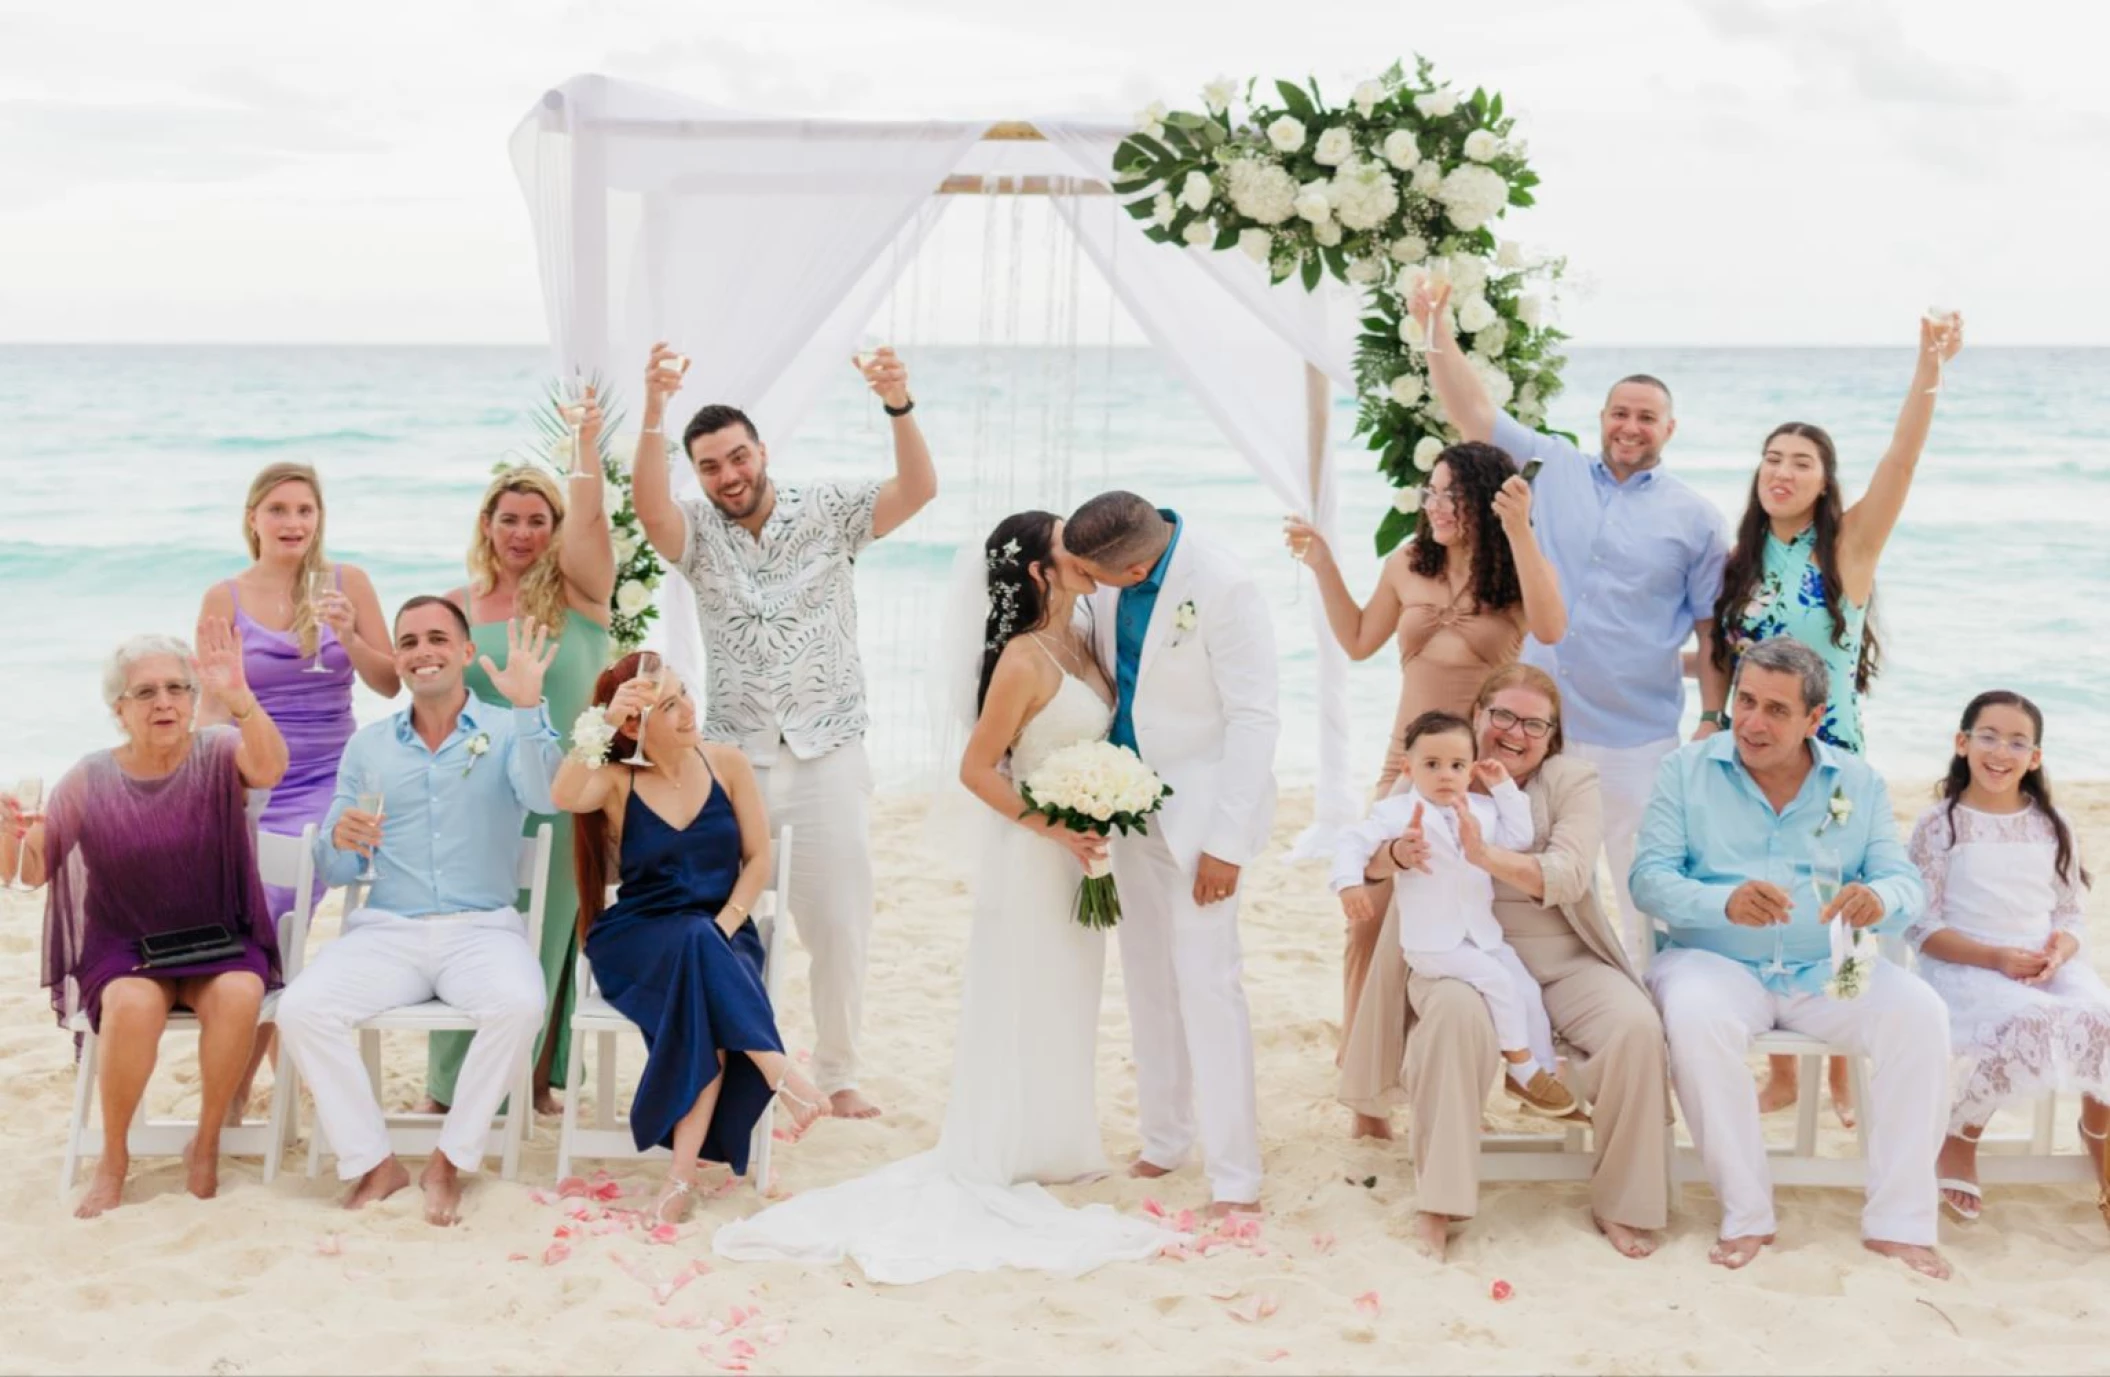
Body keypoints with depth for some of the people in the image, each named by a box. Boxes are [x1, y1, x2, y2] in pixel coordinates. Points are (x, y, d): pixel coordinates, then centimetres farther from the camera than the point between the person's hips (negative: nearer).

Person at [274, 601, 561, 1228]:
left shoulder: (505, 732, 6)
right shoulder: (368, 744, 14)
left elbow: (543, 797, -17)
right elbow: (334, 872, 12)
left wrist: (528, 708, -28)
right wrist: (341, 840, -12)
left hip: (482, 928, -2)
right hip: (386, 930, 2)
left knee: (519, 1004, -33)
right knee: (301, 1008, -24)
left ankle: (450, 1161, -14)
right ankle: (372, 1163, -9)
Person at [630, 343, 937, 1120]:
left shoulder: (827, 514, -2)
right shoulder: (697, 533, -1)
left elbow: (917, 491, -16)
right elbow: (649, 507, -22)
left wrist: (899, 407, -33)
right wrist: (655, 409, -35)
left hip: (829, 754, -1)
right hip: (735, 757, 1)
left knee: (838, 921, 5)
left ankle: (837, 1074, 19)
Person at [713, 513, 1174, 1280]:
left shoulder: (1082, 642, 6)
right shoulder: (1023, 658, -17)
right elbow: (977, 768, -17)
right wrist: (1055, 829, -21)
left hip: (1079, 852, 8)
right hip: (1031, 855, -8)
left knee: (1065, 1004, 16)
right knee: (1025, 1004, 2)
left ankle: (1052, 1146, 28)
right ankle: (1006, 1155, 13)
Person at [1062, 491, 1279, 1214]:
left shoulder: (1223, 588, -22)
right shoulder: (1108, 583, -3)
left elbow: (1255, 719, -19)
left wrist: (1226, 842, -19)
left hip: (1199, 804, -7)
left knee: (1207, 983, -8)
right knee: (1148, 979, 13)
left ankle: (1235, 1176, -2)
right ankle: (1163, 1140, 26)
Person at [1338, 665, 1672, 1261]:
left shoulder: (1571, 781, 4)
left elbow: (1569, 878, -14)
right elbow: (1365, 856, -3)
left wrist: (1483, 853, -31)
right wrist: (1394, 855, -29)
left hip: (1560, 959, 1)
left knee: (1637, 1026, -25)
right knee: (1457, 1011, -36)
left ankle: (1621, 1203, -5)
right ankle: (1437, 1202, -25)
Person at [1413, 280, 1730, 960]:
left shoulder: (1696, 519, 3)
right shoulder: (1556, 469, 8)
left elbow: (1712, 629, 3)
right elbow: (1473, 413, 5)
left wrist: (1713, 720, -4)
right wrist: (1436, 328, -4)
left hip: (1637, 741, -2)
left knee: (1648, 895, 1)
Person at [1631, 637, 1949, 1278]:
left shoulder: (1858, 782, 11)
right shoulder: (1687, 770, 4)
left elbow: (1905, 884, 3)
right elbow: (1649, 877, -6)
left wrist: (1879, 899, -24)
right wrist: (1724, 902, -26)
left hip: (1828, 968, 2)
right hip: (1714, 961, -2)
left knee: (1920, 1013, -24)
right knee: (1694, 1016, -35)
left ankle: (1899, 1222, -16)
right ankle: (1746, 1217, -21)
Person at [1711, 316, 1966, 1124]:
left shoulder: (1850, 544, -4)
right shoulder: (1740, 563, 6)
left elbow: (1901, 460, -18)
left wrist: (1929, 369, -28)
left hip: (1830, 754, -3)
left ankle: (1842, 1074, 16)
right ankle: (1781, 1073, 19)